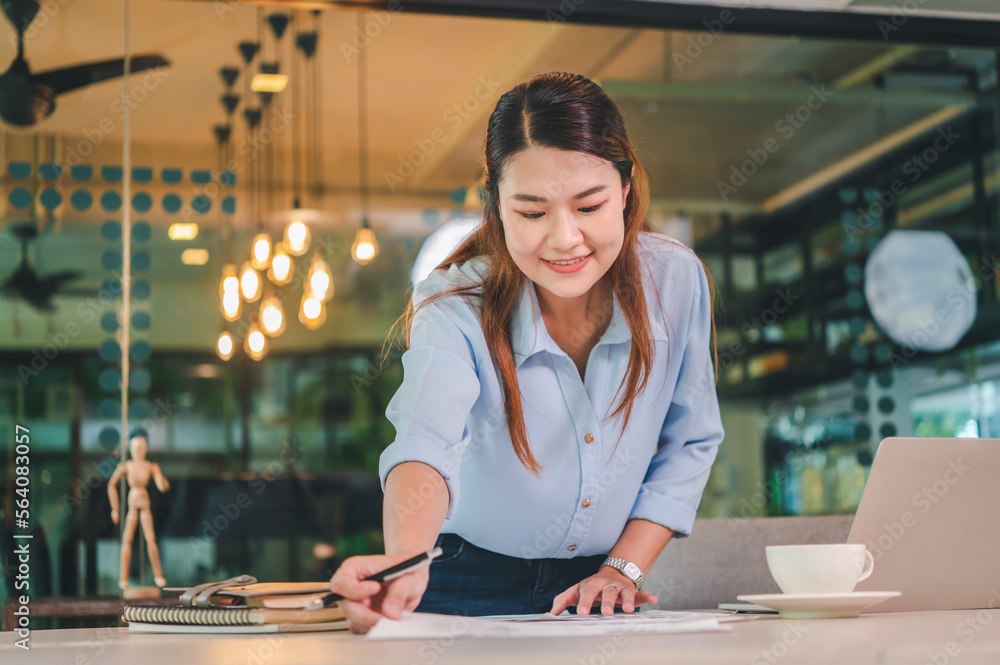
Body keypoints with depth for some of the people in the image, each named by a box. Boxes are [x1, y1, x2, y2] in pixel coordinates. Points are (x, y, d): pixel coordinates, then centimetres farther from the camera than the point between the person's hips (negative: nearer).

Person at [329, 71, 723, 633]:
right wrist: (405, 561, -56)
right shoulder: (456, 307, -19)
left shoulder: (676, 281, -10)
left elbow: (689, 444, 3)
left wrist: (623, 567, -4)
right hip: (471, 584, -2)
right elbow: (428, 444, -37)